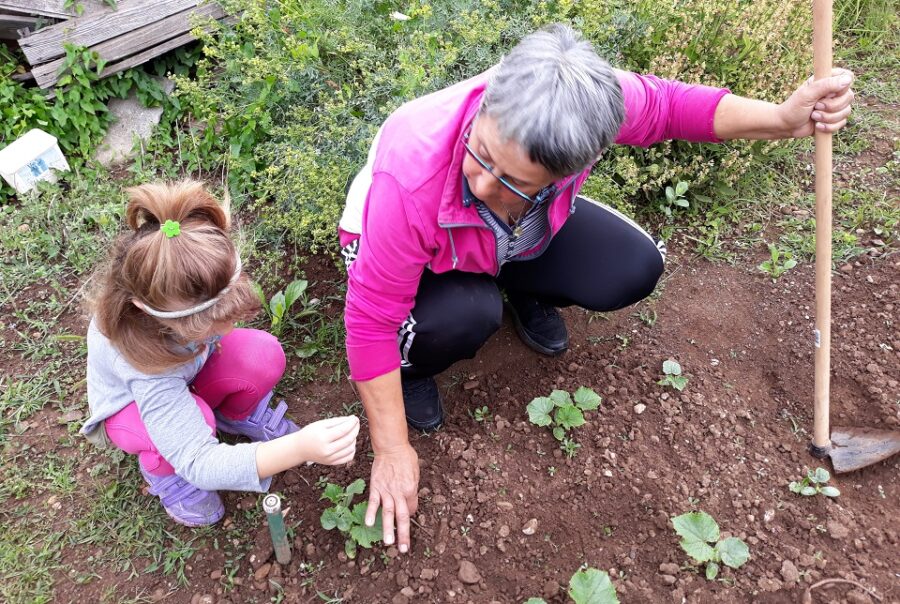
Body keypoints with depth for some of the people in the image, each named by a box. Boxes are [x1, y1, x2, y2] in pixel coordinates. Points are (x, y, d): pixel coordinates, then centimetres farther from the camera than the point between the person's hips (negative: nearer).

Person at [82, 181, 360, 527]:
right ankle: (164, 471, -2)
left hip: (185, 374, 4)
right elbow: (200, 464, -46)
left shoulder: (187, 289, -33)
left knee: (263, 355, -27)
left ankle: (240, 416, 6)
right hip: (132, 407, -3)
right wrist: (300, 449, -58)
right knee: (187, 418, -38)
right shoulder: (141, 354, -45)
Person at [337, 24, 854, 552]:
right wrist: (393, 453, -26)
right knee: (469, 315, -36)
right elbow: (372, 319, -33)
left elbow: (665, 105, -12)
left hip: (524, 237, 3)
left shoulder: (578, 106, -35)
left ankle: (523, 292, 16)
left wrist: (783, 119, -25)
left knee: (635, 270, -14)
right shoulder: (410, 180, -44)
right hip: (419, 257, -3)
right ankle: (410, 368, 0)